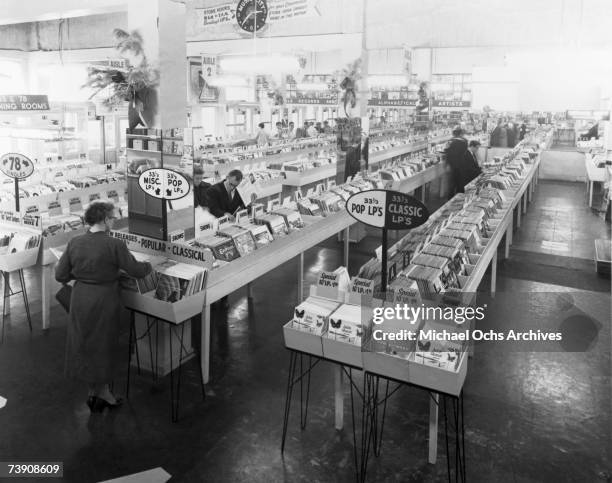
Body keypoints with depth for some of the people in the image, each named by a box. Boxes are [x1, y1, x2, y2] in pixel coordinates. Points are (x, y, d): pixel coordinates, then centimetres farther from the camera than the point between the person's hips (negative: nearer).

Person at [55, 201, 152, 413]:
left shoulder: (74, 243, -4)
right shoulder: (114, 245, -19)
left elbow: (60, 275, 0)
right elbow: (136, 270, -13)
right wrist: (149, 265, 8)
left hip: (80, 299, 5)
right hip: (104, 300, -5)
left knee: (83, 342, 18)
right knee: (103, 345, 12)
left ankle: (95, 392, 32)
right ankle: (100, 393, 26)